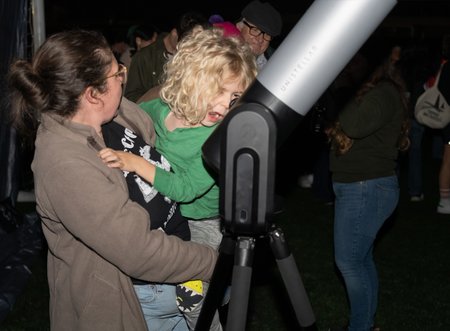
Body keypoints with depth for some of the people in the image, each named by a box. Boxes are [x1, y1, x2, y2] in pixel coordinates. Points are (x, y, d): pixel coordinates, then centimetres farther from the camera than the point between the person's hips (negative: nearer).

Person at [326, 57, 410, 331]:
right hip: (361, 187, 10)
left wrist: (351, 96, -12)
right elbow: (344, 125, 10)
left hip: (367, 189, -10)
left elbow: (354, 126, -28)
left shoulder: (384, 93, -16)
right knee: (361, 260, 16)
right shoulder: (370, 92, 14)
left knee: (349, 262, -3)